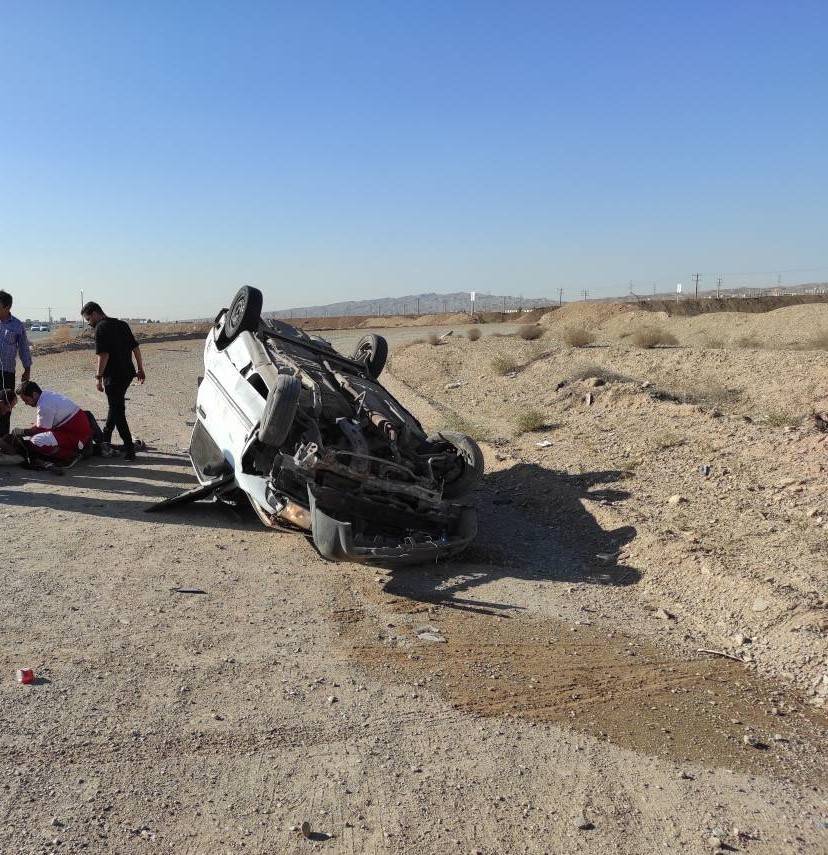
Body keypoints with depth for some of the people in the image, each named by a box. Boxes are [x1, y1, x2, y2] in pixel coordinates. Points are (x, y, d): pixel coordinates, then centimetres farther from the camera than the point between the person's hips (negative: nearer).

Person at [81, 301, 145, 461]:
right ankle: (105, 439, 38)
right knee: (116, 406, 22)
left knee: (117, 411, -3)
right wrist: (140, 369, 17)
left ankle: (129, 449, -5)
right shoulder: (122, 324, 14)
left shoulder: (101, 328, -10)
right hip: (128, 373, 9)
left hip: (113, 376, -8)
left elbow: (103, 355, -18)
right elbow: (136, 348, 13)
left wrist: (99, 377, -14)